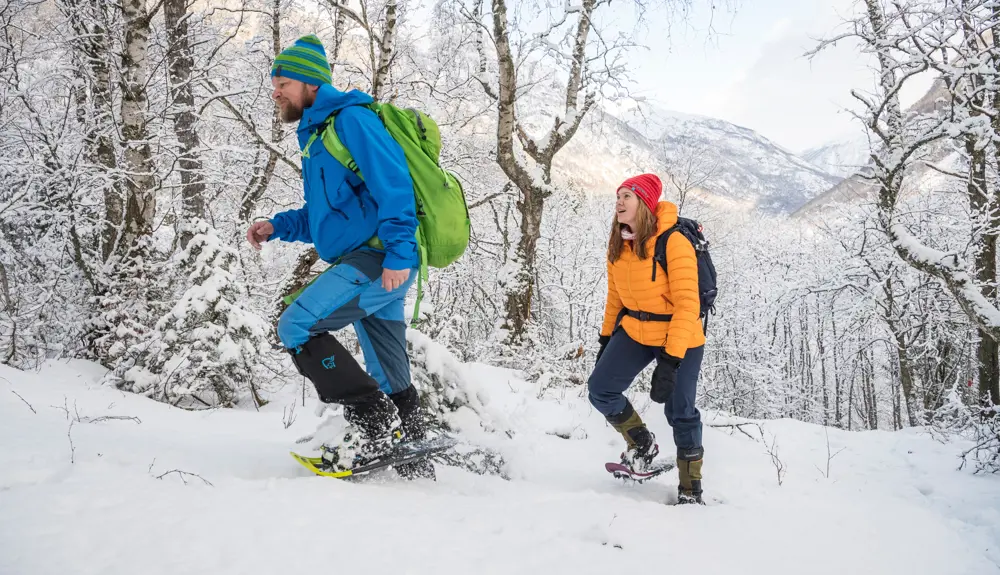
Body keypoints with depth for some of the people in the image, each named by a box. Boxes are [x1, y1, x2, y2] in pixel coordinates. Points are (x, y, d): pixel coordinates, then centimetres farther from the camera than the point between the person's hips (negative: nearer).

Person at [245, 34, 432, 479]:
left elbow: (393, 183, -18)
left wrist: (397, 252, -26)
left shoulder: (350, 118, -6)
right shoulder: (315, 136, 24)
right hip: (376, 263, 10)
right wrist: (278, 226, 14)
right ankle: (416, 465, 22)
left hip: (382, 261, -10)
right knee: (390, 381, 12)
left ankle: (375, 426, -16)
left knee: (296, 326, -17)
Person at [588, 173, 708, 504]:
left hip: (679, 339, -6)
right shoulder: (617, 245, -1)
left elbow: (687, 304, -27)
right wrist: (606, 338, 13)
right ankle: (642, 445, 22)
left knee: (680, 413, 0)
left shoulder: (673, 242, -23)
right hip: (633, 332, 6)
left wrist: (670, 360, -33)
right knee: (600, 391, -3)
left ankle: (690, 488, 20)